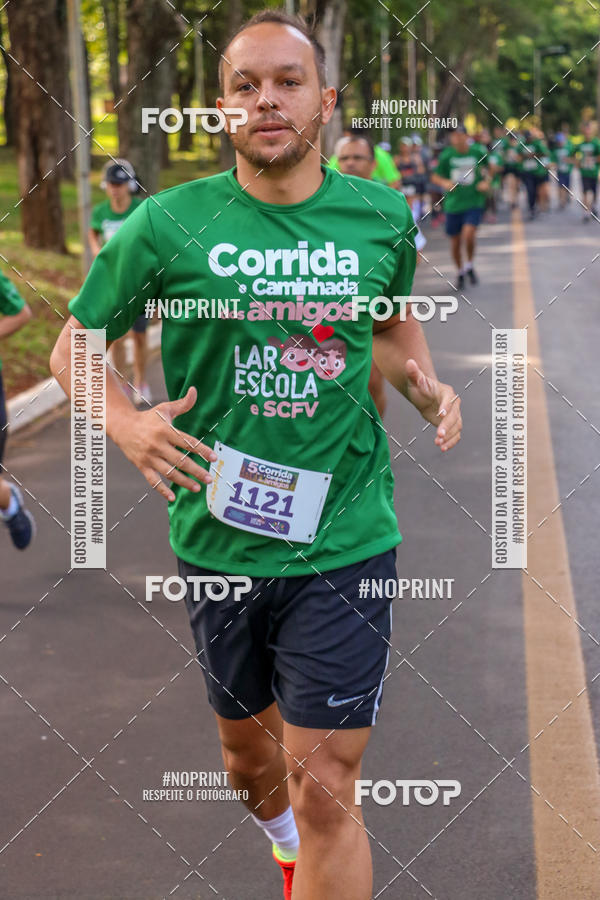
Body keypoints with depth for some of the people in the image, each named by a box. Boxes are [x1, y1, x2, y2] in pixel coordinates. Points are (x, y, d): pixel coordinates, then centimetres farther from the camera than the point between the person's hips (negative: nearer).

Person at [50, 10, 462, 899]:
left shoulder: (383, 216, -1)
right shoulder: (169, 224, -7)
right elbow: (75, 345, 4)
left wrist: (427, 386, -1)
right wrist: (126, 422, -16)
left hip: (344, 539, -1)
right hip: (219, 541, 1)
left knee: (326, 791, -7)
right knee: (247, 746, 22)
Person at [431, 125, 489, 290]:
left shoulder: (478, 152, -4)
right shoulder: (446, 155, -4)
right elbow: (435, 177, 5)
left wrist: (486, 182, -4)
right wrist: (444, 182, -15)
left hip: (474, 202, -2)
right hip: (453, 204, 2)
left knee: (468, 234, -22)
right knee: (455, 242, 8)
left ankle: (469, 266, 6)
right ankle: (460, 272, 33)